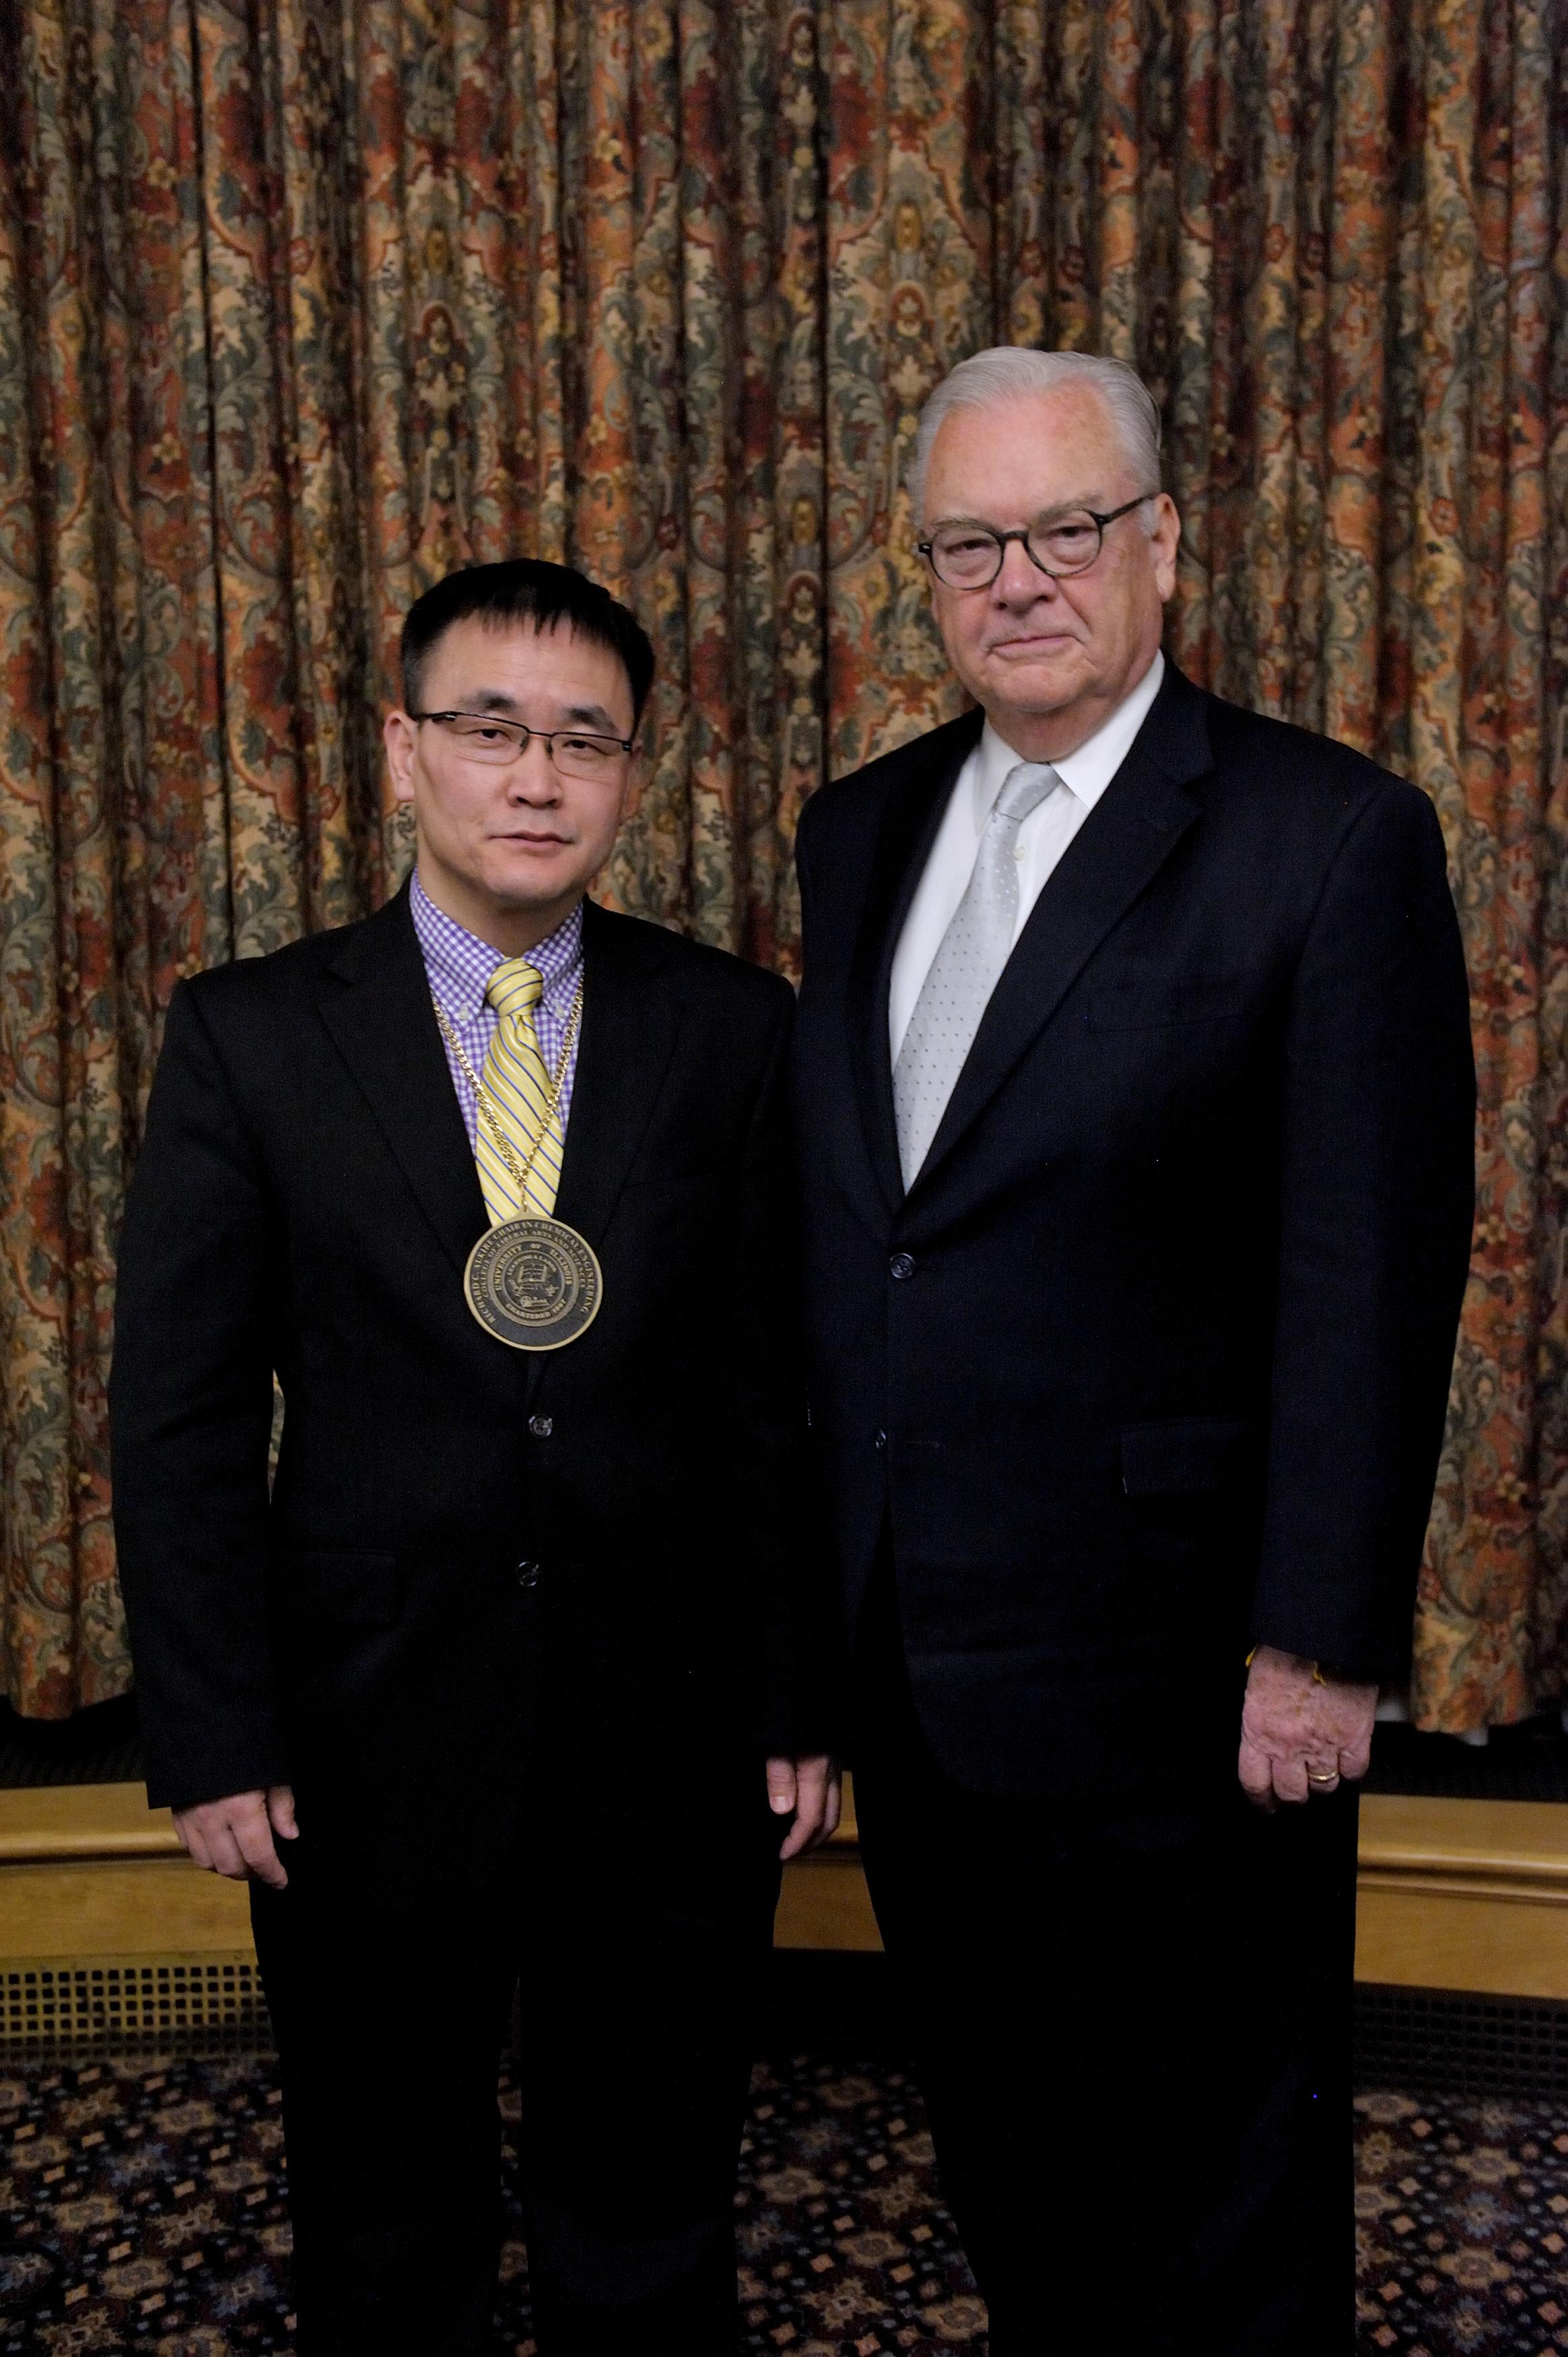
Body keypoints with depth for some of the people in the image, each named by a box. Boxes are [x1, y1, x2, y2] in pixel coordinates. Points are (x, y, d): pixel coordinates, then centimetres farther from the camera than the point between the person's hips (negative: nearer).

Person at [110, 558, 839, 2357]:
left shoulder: (731, 1028, -2)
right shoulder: (249, 1035, -4)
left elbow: (785, 1385, 0)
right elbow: (179, 1420, -3)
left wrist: (800, 1700, 0)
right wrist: (214, 1739, -5)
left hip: (671, 1735, 1)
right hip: (368, 1738, 0)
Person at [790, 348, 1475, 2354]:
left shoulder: (1332, 839, -11)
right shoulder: (862, 830, 8)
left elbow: (1372, 1281, -14)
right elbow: (837, 1214, 11)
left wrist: (1321, 1646, -14)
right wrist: (816, 1548, 10)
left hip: (1163, 1658, -5)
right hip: (904, 1647, 6)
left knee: (1214, 2191, 14)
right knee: (997, 2136, 23)